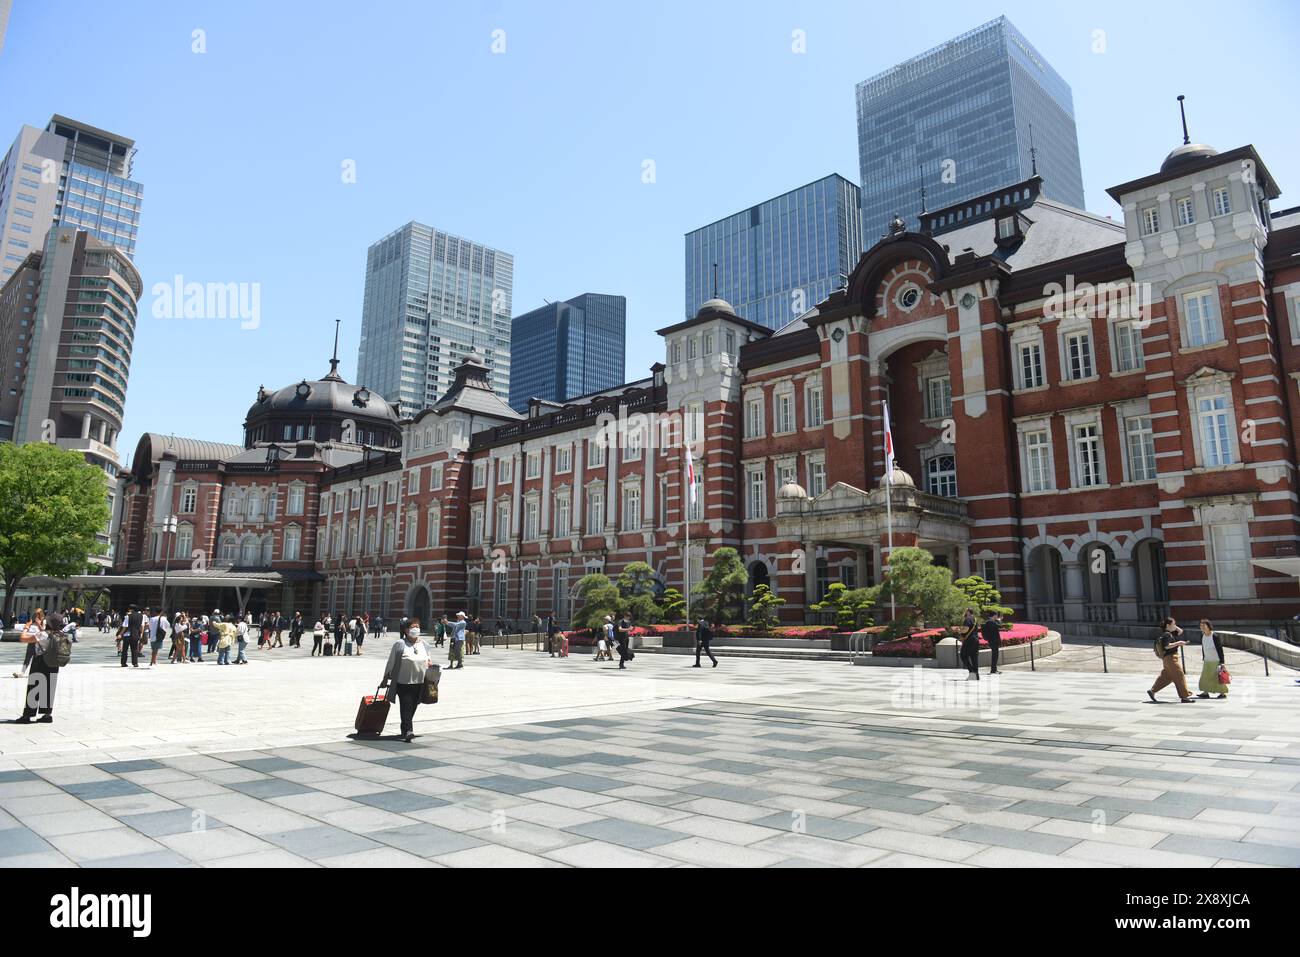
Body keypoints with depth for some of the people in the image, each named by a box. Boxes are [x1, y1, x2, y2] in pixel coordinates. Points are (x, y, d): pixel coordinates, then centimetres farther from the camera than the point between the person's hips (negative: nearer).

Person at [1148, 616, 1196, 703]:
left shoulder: (1170, 633, 14)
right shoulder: (1166, 635, -16)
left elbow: (1180, 631, 22)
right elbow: (1166, 646, -25)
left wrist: (1174, 626, 10)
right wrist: (1178, 643, -23)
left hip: (1167, 659, 10)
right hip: (1170, 658, -10)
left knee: (1165, 677, 14)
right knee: (1179, 677, -5)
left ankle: (1152, 691, 16)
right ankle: (1184, 697, -1)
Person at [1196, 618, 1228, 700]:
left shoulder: (1214, 636, -18)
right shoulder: (1202, 636, 2)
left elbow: (1220, 649, -15)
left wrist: (1222, 662, -15)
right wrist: (1203, 658, 17)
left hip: (1215, 661, -7)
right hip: (1207, 661, 7)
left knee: (1218, 677, 1)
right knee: (1205, 677, 6)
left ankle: (1223, 692, 15)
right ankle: (1205, 692, 12)